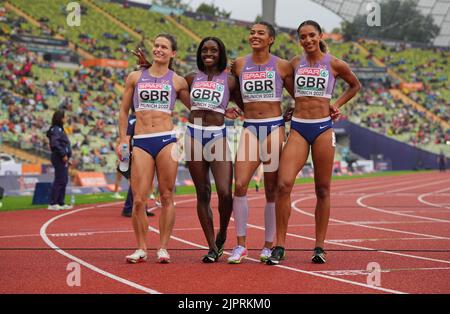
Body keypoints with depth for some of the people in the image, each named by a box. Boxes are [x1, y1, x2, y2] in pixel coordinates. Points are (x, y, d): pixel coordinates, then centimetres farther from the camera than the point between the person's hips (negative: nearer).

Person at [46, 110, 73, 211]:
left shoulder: (60, 129, 18)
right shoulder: (56, 130, -12)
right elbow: (54, 143, -24)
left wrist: (67, 157, 15)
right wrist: (63, 154, -21)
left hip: (63, 158, 10)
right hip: (59, 158, -10)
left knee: (64, 181, 13)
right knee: (59, 181, -9)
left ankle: (61, 203, 18)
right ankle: (52, 204, -8)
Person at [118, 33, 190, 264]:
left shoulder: (178, 81, 8)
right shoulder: (135, 77, 11)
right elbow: (124, 110, 15)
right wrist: (122, 140, 8)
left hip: (167, 140, -1)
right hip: (141, 142, 1)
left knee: (166, 197, 1)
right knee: (138, 200, -5)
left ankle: (163, 248, 10)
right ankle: (141, 248, 8)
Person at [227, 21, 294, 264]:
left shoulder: (282, 66, 2)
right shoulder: (239, 65, 7)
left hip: (274, 127, -2)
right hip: (250, 128, 2)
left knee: (272, 189, 3)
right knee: (239, 185, -11)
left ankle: (268, 245, 12)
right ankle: (241, 245, -3)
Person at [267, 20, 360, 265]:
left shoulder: (334, 64, 3)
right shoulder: (295, 63, 9)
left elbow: (355, 85, 19)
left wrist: (336, 104, 9)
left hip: (323, 128, -1)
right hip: (298, 128, 1)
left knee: (323, 189, 4)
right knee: (283, 184, -13)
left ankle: (319, 247, 12)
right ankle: (280, 246, -8)